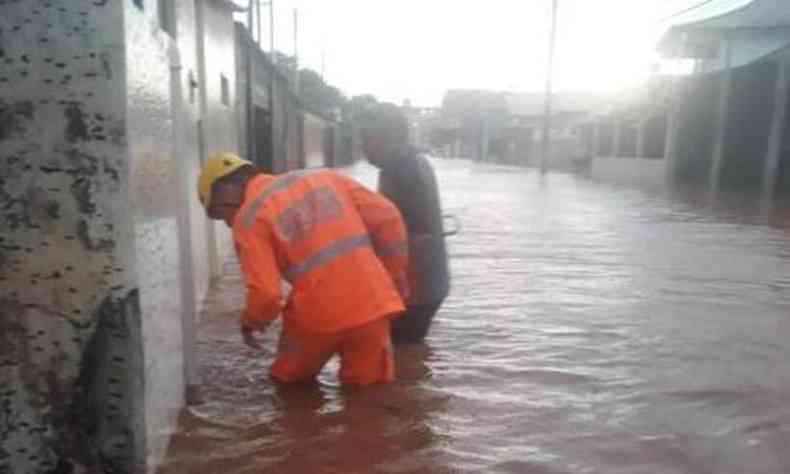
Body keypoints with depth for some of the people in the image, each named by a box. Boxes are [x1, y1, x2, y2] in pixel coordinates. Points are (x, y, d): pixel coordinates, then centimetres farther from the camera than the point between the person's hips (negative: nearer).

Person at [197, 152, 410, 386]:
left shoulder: (248, 218, 1)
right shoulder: (322, 176, 14)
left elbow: (266, 293, -9)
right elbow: (386, 217, 9)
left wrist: (251, 321, 13)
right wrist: (395, 276, 17)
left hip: (318, 315, -3)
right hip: (372, 304, 4)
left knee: (290, 381, 23)